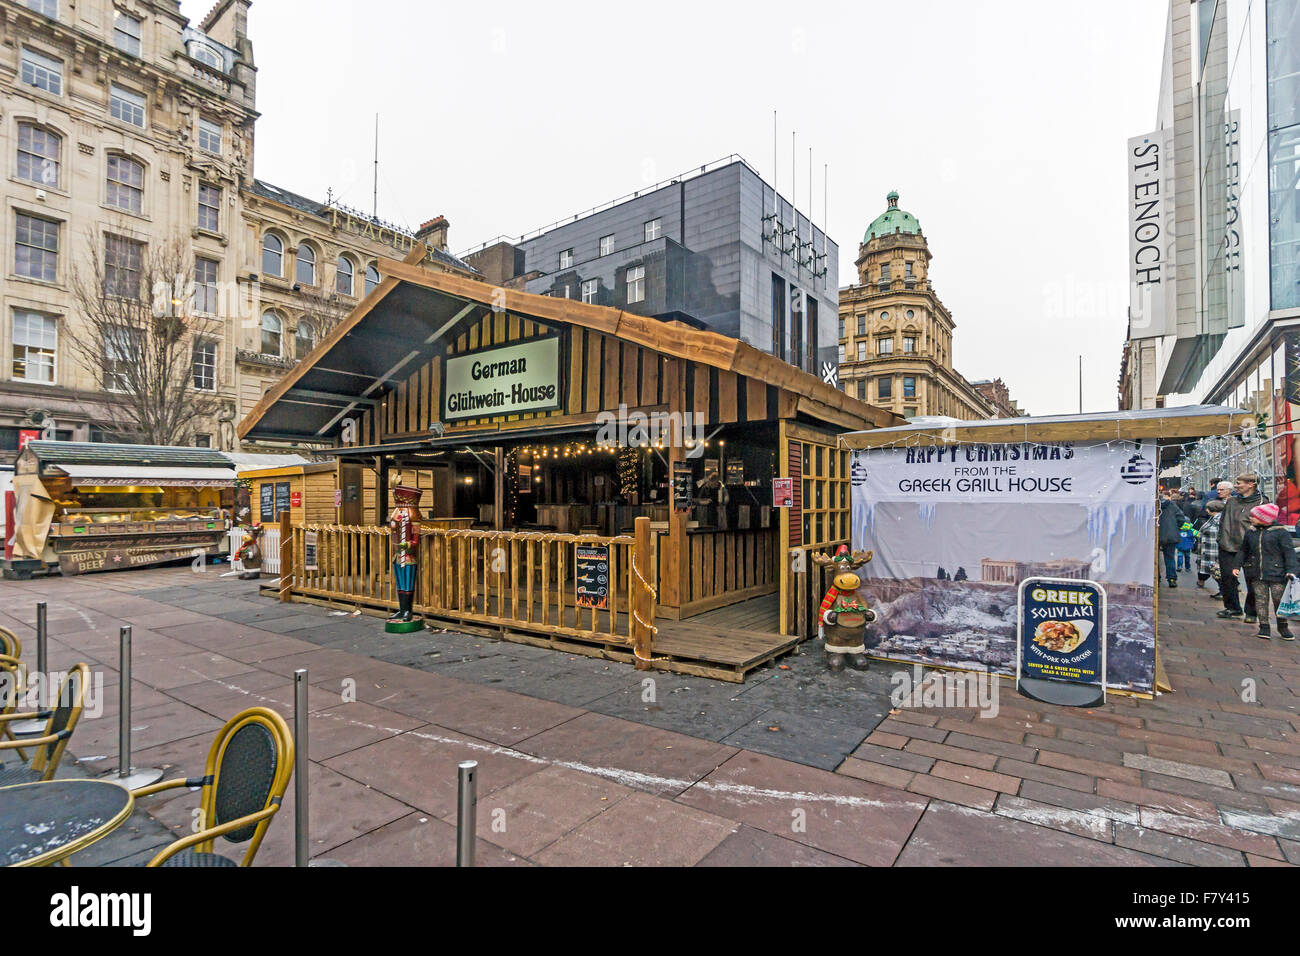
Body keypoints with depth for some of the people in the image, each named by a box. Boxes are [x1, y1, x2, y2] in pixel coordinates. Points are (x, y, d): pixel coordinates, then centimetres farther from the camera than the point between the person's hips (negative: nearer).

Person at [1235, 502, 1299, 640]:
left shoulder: (1280, 532, -5)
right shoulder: (1250, 531, 9)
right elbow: (1244, 551, 19)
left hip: (1276, 574, -3)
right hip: (1256, 575, 4)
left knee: (1279, 600, 3)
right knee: (1261, 600, 5)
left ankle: (1283, 627, 20)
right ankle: (1264, 627, 11)